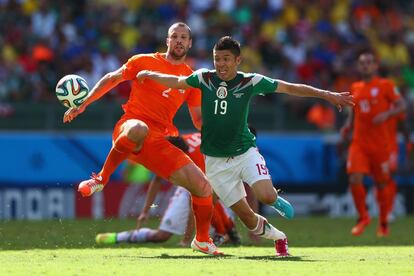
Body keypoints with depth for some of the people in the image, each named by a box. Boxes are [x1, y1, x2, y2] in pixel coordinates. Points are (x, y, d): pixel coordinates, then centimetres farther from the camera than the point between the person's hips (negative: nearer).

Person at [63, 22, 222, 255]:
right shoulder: (145, 61, 8)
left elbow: (199, 120, 19)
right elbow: (111, 79, 13)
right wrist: (83, 104, 6)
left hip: (157, 141, 4)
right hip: (129, 127, -4)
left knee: (203, 187, -5)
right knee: (139, 129, -45)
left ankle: (202, 240, 21)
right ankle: (101, 179, -24)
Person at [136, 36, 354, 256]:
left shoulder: (250, 82, -9)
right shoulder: (204, 78, -5)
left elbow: (290, 88, -5)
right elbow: (178, 82, 15)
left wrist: (328, 95, -7)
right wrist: (150, 75, 6)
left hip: (245, 152, -1)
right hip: (216, 162, 1)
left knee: (266, 197, -26)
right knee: (247, 217, 1)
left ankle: (277, 200, 13)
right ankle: (279, 238, 30)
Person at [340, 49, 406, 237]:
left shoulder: (385, 85, -2)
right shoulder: (355, 88, 11)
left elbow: (401, 105, -4)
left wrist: (386, 114, -21)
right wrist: (348, 125, 7)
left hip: (380, 143, -3)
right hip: (359, 143, 3)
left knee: (382, 183, 6)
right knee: (355, 179, -13)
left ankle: (383, 223, 23)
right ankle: (363, 218, 5)